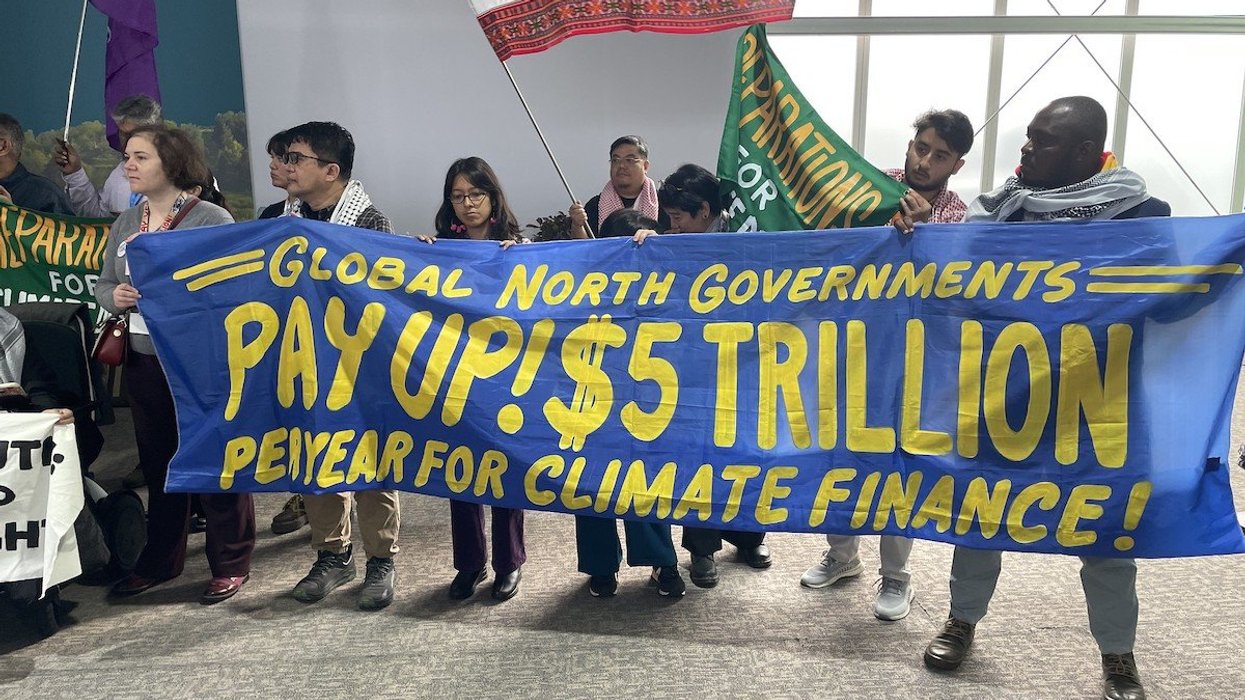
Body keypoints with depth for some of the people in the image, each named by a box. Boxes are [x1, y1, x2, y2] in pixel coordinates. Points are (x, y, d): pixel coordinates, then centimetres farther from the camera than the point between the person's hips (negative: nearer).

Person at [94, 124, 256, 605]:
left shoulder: (212, 220, -9)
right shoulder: (125, 223, 11)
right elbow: (103, 284, 14)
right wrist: (115, 297, -8)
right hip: (145, 362, 6)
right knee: (158, 463, 17)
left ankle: (230, 564, 18)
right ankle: (160, 561, 32)